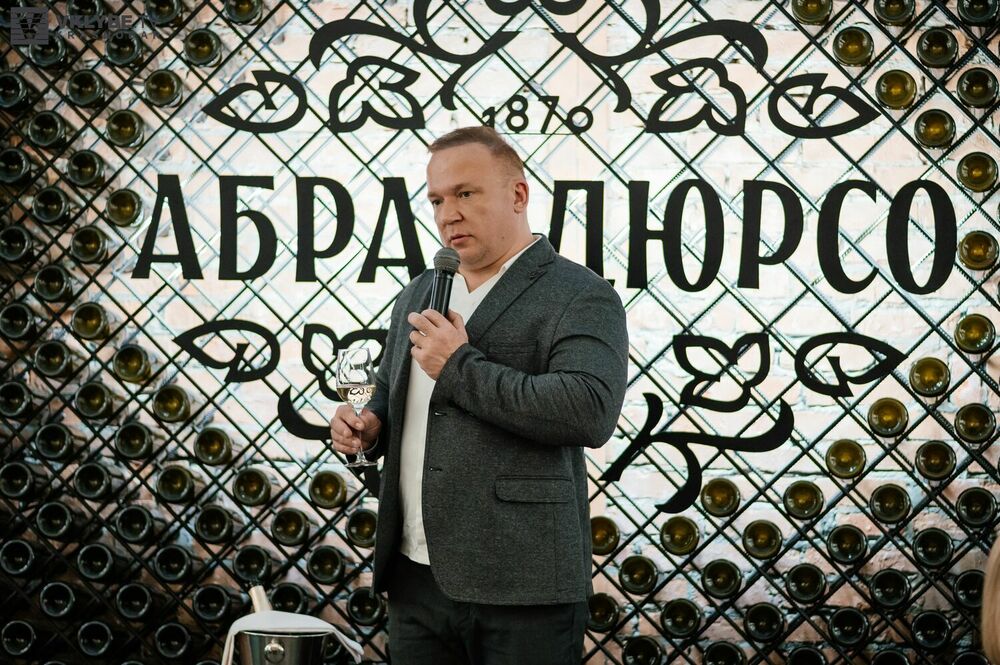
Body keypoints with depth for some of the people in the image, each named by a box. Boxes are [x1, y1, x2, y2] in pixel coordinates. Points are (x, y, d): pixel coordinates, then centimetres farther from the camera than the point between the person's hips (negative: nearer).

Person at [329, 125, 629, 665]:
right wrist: (370, 428, 6)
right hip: (415, 579, 6)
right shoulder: (417, 296, 16)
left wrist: (460, 367, -16)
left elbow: (591, 412, -22)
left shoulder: (581, 297, -7)